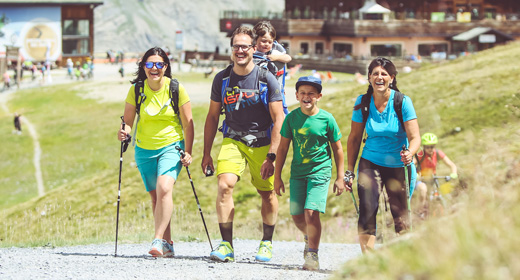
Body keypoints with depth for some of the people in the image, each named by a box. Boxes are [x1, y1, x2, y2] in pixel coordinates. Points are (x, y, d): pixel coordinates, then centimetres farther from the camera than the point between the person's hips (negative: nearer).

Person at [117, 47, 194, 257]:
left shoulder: (176, 89, -8)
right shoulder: (136, 90, -5)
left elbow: (187, 123, -2)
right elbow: (127, 120, 2)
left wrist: (188, 152, -7)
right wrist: (125, 131, -21)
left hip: (171, 146, -3)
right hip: (144, 150, 3)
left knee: (164, 188, -24)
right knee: (155, 196, 6)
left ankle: (158, 240, -24)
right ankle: (167, 244, 17)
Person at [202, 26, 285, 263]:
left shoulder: (267, 79, -11)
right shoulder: (222, 79, -2)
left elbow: (278, 120, -10)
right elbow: (212, 116, 9)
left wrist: (271, 156, -17)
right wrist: (206, 153, 7)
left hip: (262, 142, -1)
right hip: (233, 140, 1)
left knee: (267, 193, 4)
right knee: (224, 184, -19)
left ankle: (267, 243, 27)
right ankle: (226, 245, -17)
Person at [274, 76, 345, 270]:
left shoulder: (327, 119, -8)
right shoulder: (292, 118, -2)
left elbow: (337, 149, 2)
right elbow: (283, 148, 6)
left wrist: (340, 178, 3)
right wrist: (277, 176, 6)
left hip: (320, 172, -4)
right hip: (298, 172, 4)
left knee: (311, 212, -16)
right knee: (297, 216, 7)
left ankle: (312, 254, -4)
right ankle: (309, 238, 39)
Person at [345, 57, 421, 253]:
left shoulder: (403, 102, -12)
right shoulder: (362, 103, -5)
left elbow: (415, 137, -15)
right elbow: (354, 138, 4)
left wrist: (410, 153, -37)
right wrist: (350, 171, 3)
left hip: (398, 165, -1)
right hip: (371, 163, 1)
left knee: (400, 216, 2)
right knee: (367, 211, -15)